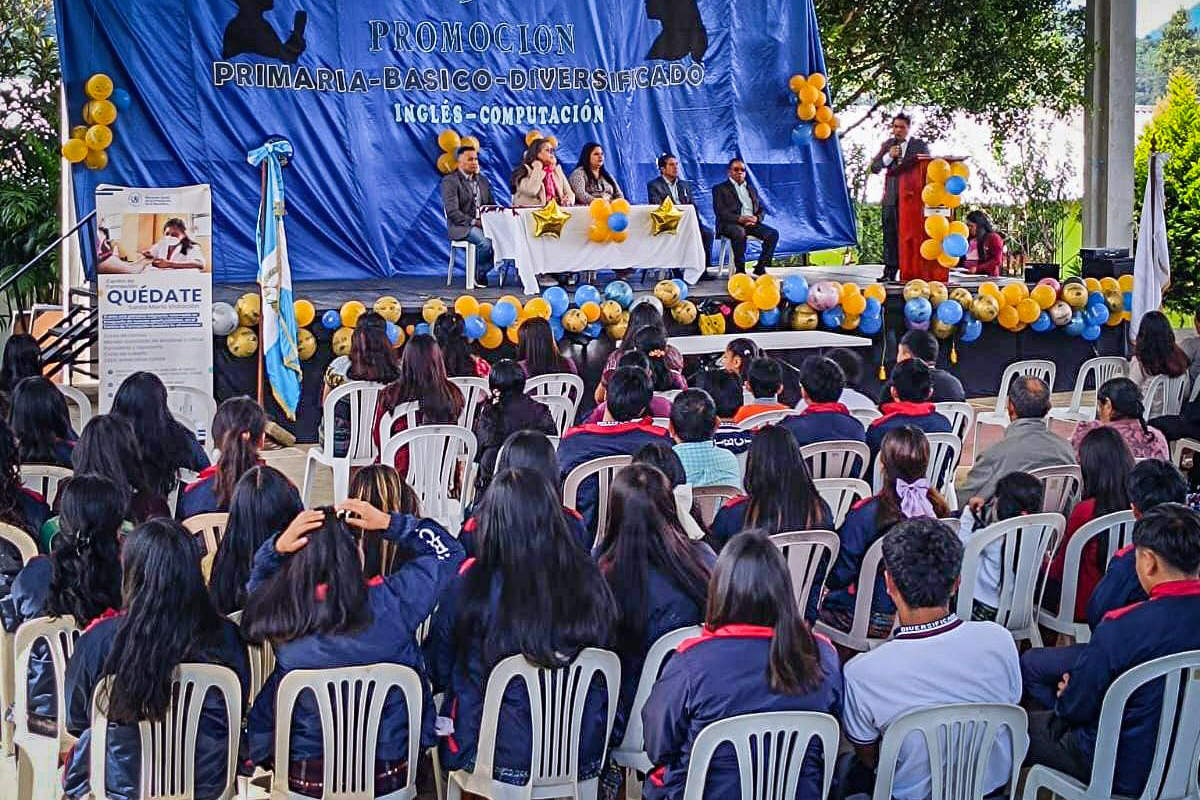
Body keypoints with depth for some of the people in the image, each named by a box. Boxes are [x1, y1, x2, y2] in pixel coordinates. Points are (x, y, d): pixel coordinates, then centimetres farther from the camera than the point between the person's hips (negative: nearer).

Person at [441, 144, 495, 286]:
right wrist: (474, 222, -20)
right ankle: (479, 275, -7)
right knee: (485, 242, -34)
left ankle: (483, 270, -7)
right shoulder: (450, 181, -4)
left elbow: (491, 204, 22)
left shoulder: (482, 180, 18)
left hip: (484, 223, 6)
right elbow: (452, 212, -13)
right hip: (461, 226, -6)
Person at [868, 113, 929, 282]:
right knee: (890, 233, 0)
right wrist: (888, 156, -10)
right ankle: (890, 271, 3)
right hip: (891, 196, 2)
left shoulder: (919, 145, 6)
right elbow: (874, 168, 6)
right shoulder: (887, 145, 13)